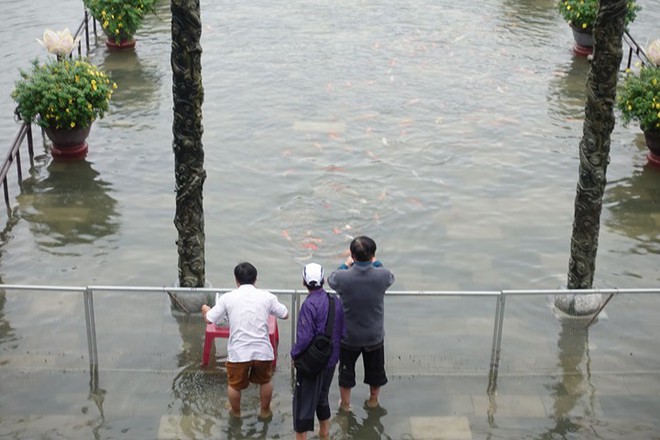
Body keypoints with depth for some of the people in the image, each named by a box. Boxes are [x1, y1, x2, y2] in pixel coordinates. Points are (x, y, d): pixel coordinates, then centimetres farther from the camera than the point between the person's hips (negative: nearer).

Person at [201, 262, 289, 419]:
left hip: (238, 351, -1)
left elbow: (210, 319, 2)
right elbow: (285, 315, 9)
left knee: (234, 384, 23)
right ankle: (265, 411, 42)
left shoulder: (227, 298, -5)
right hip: (263, 350, 1)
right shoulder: (267, 296, -2)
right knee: (265, 381, 27)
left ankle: (236, 412, 41)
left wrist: (205, 310, 25)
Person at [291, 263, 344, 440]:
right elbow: (343, 332, 7)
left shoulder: (309, 305, -22)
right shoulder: (336, 301, -1)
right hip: (331, 360, 7)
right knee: (322, 396, 25)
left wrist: (294, 353, -10)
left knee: (303, 401, 4)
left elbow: (304, 338, -25)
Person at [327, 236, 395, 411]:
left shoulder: (342, 278, -27)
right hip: (375, 336, 1)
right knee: (375, 369, 26)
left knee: (346, 371, 23)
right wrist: (376, 263, 15)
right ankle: (373, 400, 47)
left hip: (348, 337, -1)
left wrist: (346, 264, 12)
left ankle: (345, 403, 41)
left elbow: (331, 279, -1)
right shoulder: (382, 276, -24)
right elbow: (391, 278, 2)